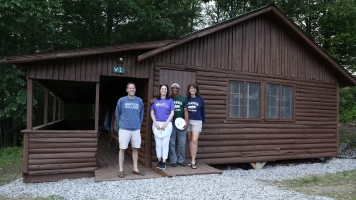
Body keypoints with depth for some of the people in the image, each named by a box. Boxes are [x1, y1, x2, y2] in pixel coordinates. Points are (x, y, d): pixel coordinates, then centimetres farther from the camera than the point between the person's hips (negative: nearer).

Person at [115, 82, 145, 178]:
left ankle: (135, 169, 20)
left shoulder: (139, 101, 4)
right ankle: (121, 170, 12)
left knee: (135, 149, 9)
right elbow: (117, 114, 6)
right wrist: (121, 124, 9)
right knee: (122, 149, 2)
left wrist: (138, 125, 10)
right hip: (124, 129, -2)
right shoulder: (121, 100, -3)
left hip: (136, 129, 3)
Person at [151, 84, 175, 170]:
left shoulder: (170, 100, 5)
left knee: (165, 144, -1)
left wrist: (165, 124, -9)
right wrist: (155, 123, -5)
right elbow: (152, 113, 8)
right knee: (158, 143, 5)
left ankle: (164, 162, 7)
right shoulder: (155, 101, 9)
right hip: (157, 124, 2)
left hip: (167, 124, -1)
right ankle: (159, 161, 17)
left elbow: (172, 113, 0)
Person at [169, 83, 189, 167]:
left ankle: (181, 160, 15)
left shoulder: (183, 99, 10)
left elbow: (185, 111, 6)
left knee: (182, 143, 4)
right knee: (172, 143, 2)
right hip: (171, 123, -1)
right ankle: (173, 161, 10)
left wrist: (186, 122, -4)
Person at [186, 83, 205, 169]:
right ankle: (193, 160, 17)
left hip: (197, 121, -2)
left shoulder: (200, 99, 0)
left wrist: (203, 121, 10)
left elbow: (203, 111, 7)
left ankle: (193, 161, -4)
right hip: (188, 121, 3)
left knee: (194, 141, -10)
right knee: (190, 140, 8)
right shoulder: (186, 99, 5)